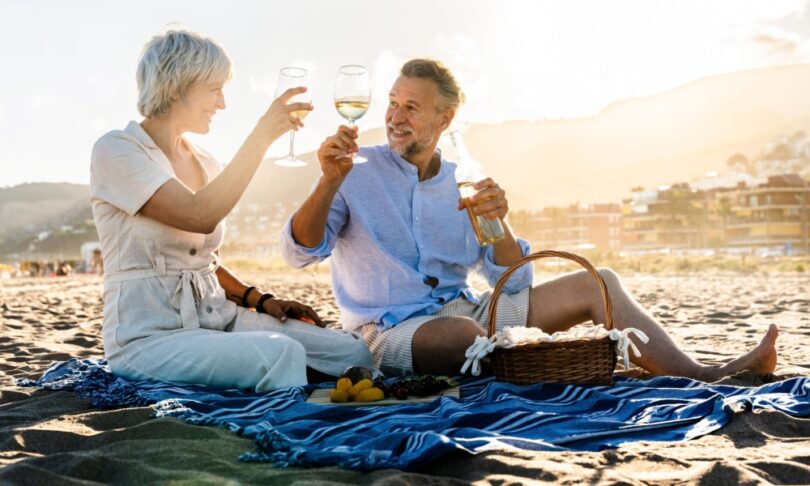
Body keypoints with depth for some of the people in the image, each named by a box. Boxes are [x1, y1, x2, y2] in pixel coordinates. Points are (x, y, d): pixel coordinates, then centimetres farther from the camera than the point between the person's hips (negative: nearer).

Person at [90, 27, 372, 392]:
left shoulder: (203, 162, 13)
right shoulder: (115, 150, -8)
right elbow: (200, 217, -24)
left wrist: (260, 299, 4)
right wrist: (262, 135, -22)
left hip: (215, 318, 7)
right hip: (150, 336, -7)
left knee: (355, 352, -14)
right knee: (281, 353, -34)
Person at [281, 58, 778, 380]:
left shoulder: (465, 187, 10)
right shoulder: (358, 171, -1)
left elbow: (514, 284, 5)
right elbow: (300, 252, -12)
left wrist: (498, 223, -15)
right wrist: (329, 183, -30)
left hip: (466, 311, 6)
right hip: (391, 330, -5)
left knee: (597, 283, -2)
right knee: (462, 331, -40)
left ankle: (700, 379, -6)